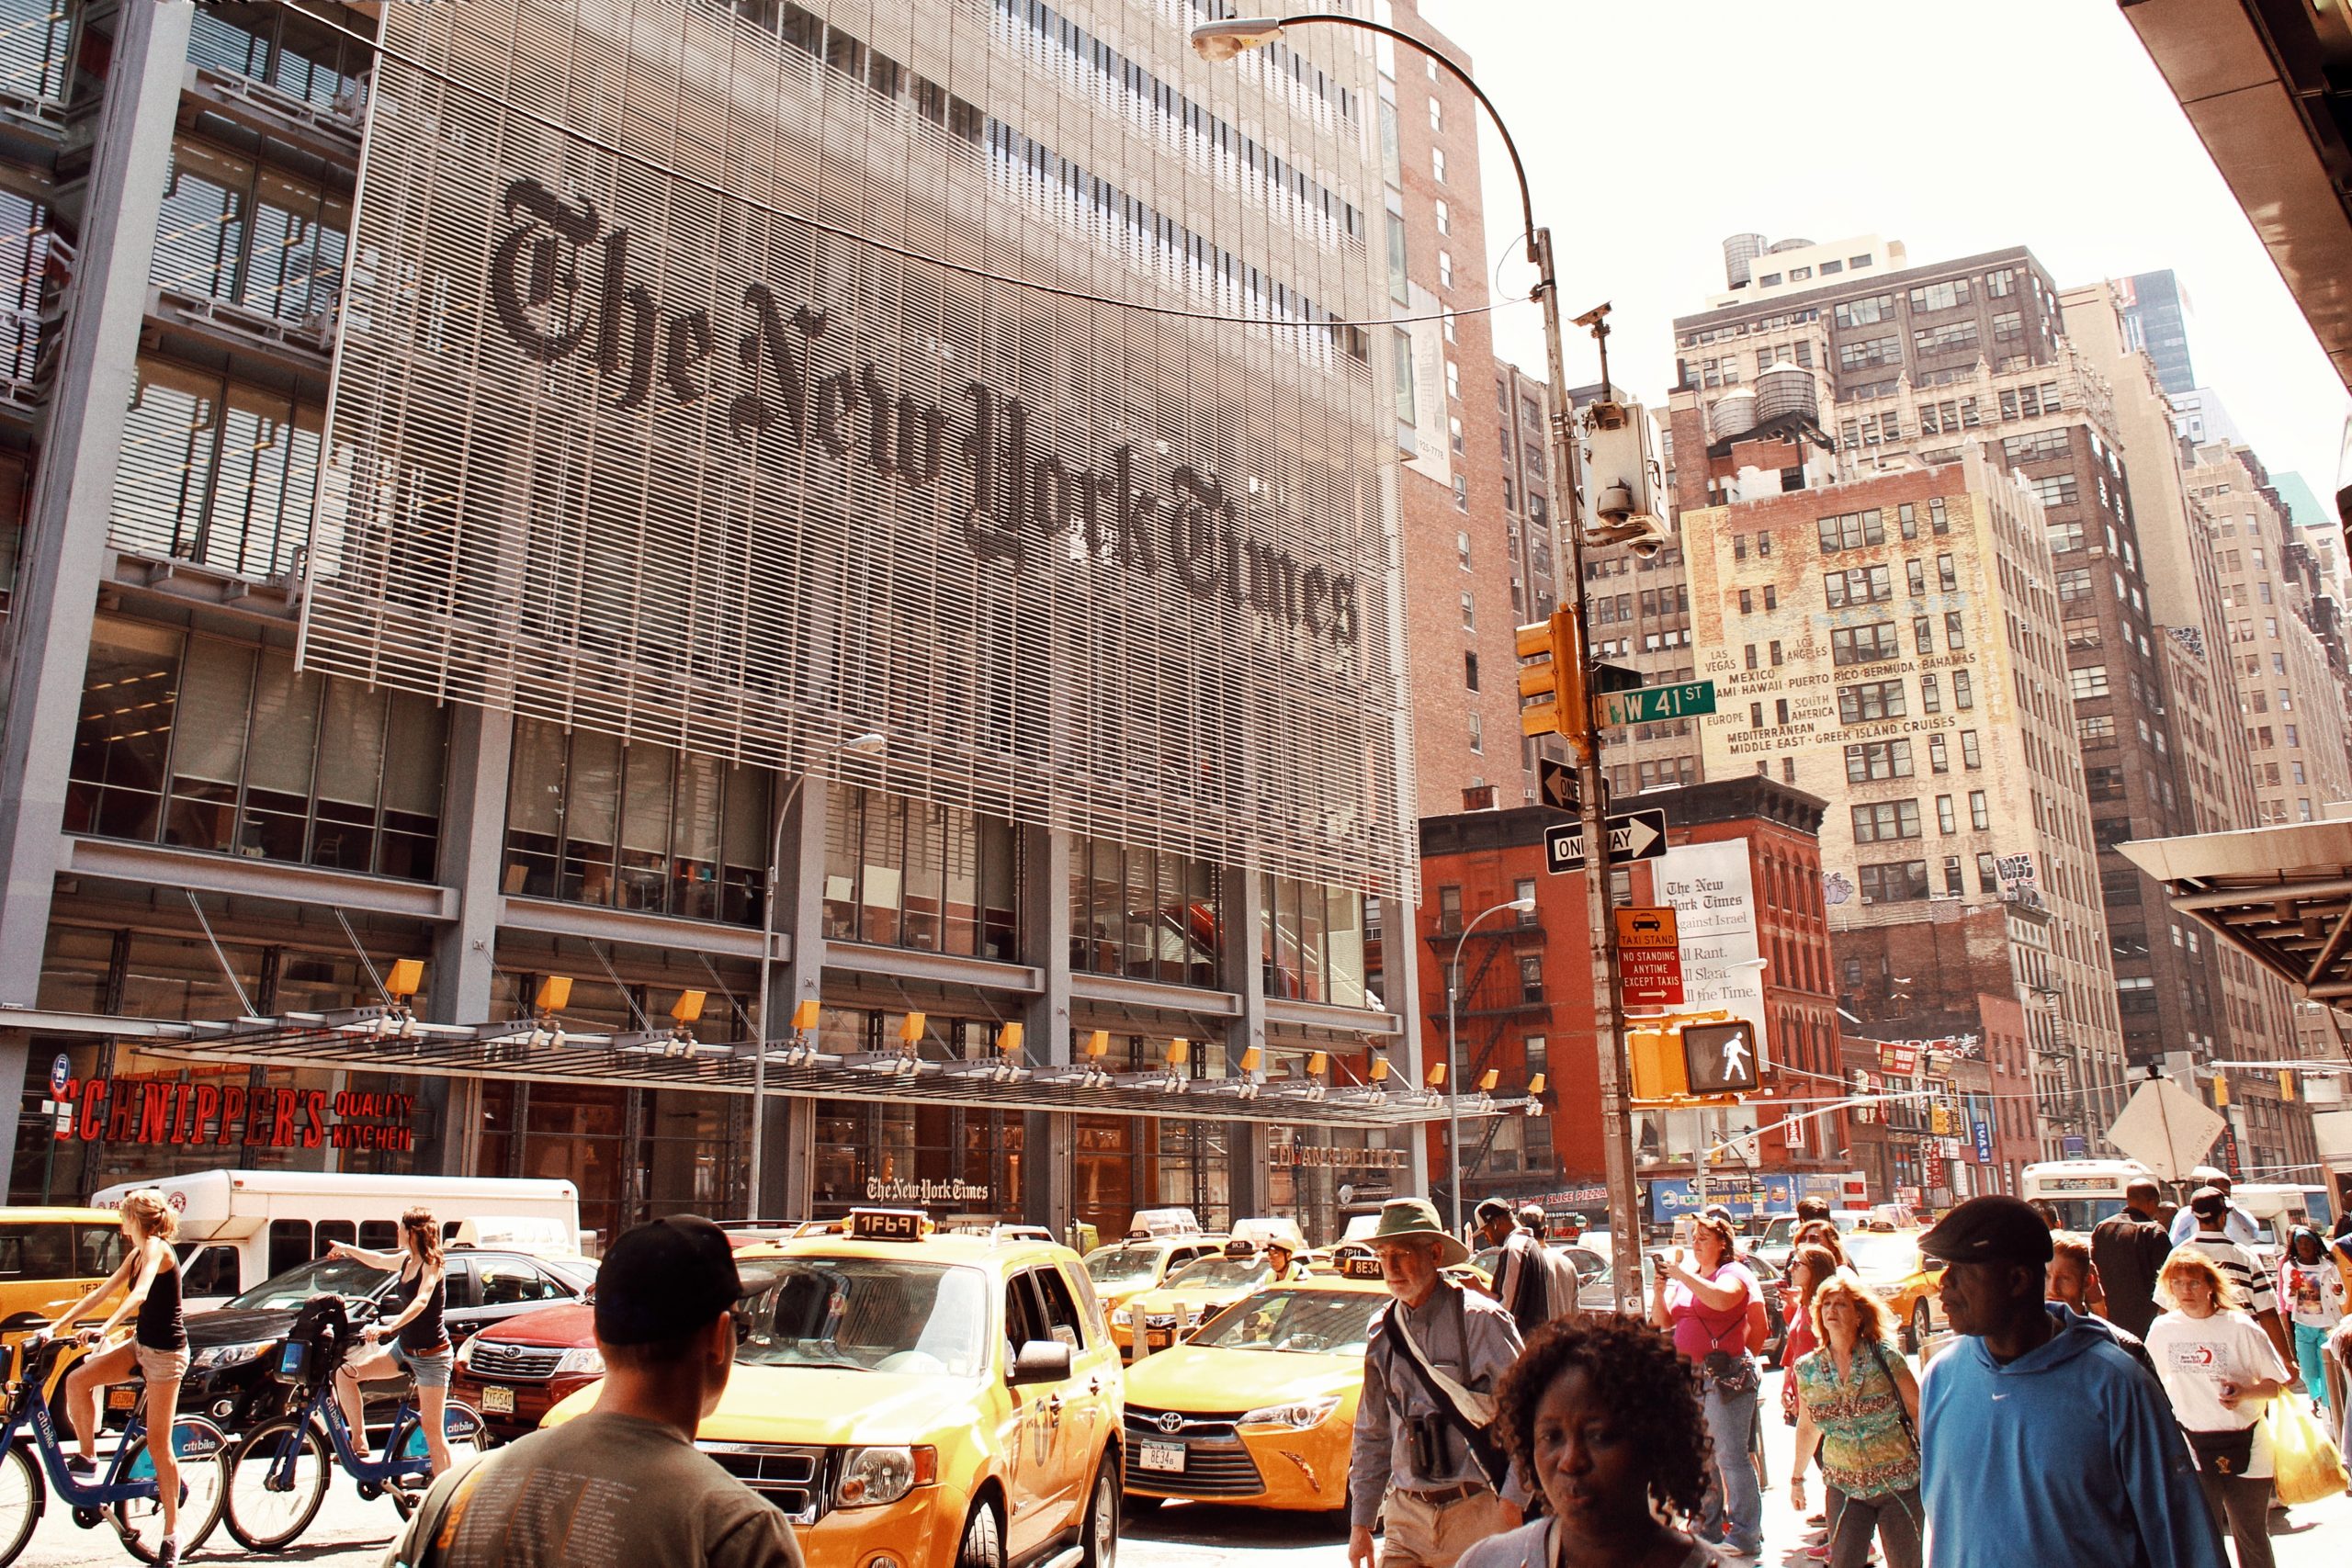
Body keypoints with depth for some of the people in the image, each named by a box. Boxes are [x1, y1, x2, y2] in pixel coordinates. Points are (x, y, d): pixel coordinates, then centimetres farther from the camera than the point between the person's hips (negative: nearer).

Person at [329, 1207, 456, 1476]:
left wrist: (389, 1326, -47)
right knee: (345, 1373, -3)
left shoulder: (432, 1263, -17)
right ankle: (359, 1443, 6)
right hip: (403, 1347, 8)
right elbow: (379, 1261, 27)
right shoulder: (406, 1260, 6)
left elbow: (421, 1301, -33)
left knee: (432, 1431, -8)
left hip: (431, 1355, -8)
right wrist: (346, 1249, 38)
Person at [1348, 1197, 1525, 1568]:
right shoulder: (1383, 1331, 7)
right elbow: (1371, 1434, 14)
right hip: (1407, 1517, 4)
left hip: (1476, 1513, -4)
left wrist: (1512, 1502, -14)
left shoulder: (1480, 1320, -10)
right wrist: (1360, 1522, 13)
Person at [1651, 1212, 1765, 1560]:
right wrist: (1661, 1286, -2)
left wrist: (1680, 1273, -23)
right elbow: (1662, 1322, 13)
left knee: (1732, 1457, -5)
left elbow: (1720, 1298, -29)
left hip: (1725, 1376, -8)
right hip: (1690, 1377, 8)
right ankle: (1710, 1527, 25)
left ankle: (1745, 1537, 0)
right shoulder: (1687, 1277, 16)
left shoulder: (1733, 1273, -5)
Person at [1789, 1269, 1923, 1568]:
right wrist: (1797, 1477, 17)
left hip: (1900, 1485, -2)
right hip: (1844, 1486, 2)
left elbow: (1918, 1412, -3)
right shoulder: (1807, 1369, -1)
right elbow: (1807, 1427, 12)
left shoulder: (1885, 1358, -9)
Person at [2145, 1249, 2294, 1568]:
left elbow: (2277, 1384, -5)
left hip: (2245, 1446, -2)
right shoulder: (2162, 1329, 0)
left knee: (2251, 1537, 11)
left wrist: (2245, 1392, -24)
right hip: (2192, 1449, 2)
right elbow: (2154, 1380, 15)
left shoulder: (2240, 1328, -9)